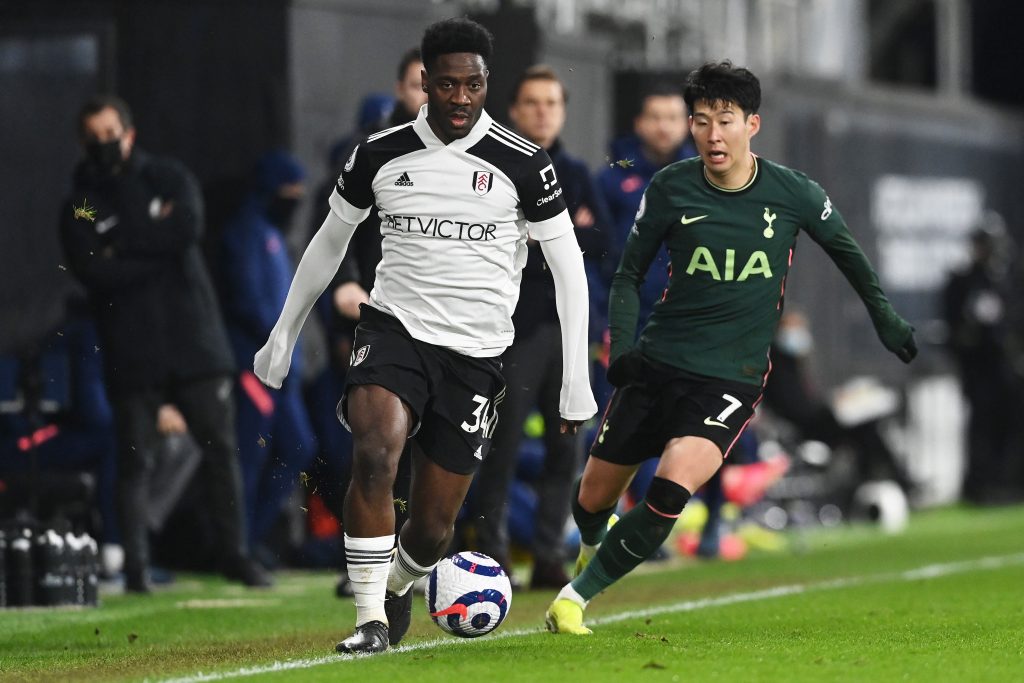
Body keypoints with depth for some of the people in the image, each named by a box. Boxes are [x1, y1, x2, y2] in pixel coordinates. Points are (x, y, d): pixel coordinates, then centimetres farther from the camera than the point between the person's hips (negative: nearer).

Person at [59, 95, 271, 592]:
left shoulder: (169, 179, 9)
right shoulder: (79, 207, 5)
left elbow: (189, 227, -12)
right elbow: (92, 271, -12)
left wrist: (124, 243, -9)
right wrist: (158, 252, -11)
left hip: (194, 341, 1)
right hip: (132, 356, -1)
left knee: (221, 449, 3)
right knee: (135, 462, -4)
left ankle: (235, 554, 11)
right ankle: (136, 566, -2)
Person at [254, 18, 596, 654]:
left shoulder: (522, 163, -5)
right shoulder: (380, 154, 1)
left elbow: (568, 267, 0)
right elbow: (330, 241, 17)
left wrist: (577, 380, -5)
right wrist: (284, 334, 20)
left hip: (475, 355, 0)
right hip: (394, 331, 0)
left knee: (432, 527, 3)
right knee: (374, 455, -30)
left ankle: (399, 583, 39)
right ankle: (372, 619, -20)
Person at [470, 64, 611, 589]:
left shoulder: (576, 175, 15)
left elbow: (600, 243, 3)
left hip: (568, 324, 5)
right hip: (516, 325, -5)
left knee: (566, 449, 5)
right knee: (503, 448, -7)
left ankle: (548, 555, 12)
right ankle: (492, 557, -2)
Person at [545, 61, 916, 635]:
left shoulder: (794, 194, -6)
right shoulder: (671, 189, -4)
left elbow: (846, 250, 14)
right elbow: (630, 274, 6)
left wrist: (886, 319, 22)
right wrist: (622, 345, -9)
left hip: (733, 378, -2)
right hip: (658, 364, 2)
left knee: (672, 491, -26)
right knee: (594, 498, 7)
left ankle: (577, 595, -11)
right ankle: (595, 545, 46)